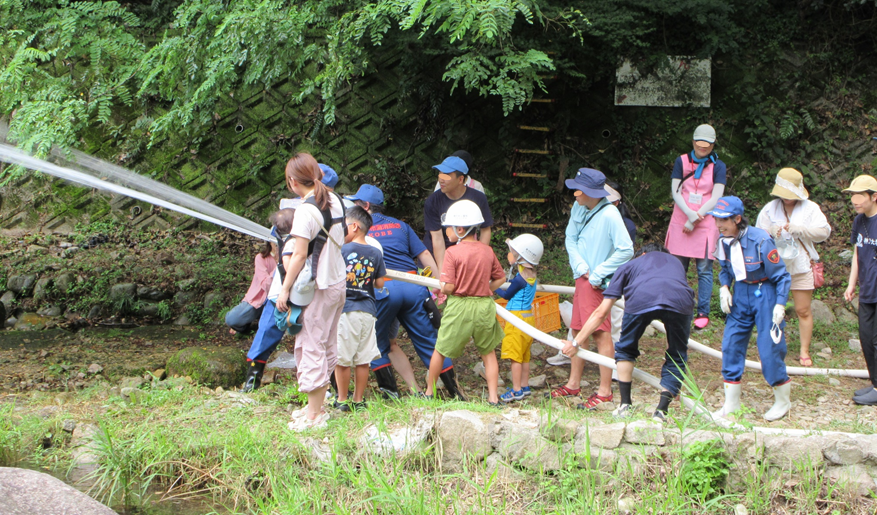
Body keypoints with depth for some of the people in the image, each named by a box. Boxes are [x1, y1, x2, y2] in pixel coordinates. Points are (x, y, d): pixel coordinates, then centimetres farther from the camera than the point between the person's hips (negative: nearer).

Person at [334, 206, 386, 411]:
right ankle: (358, 400, 13)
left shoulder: (342, 250, -8)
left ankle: (342, 400, 8)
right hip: (367, 311, 4)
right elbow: (379, 283, 6)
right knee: (363, 360, 8)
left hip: (344, 309, -4)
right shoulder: (376, 253, 4)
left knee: (342, 359, 3)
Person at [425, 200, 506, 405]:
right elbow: (500, 279, 9)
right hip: (485, 306, 4)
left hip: (459, 306, -3)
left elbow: (448, 287, -16)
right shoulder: (487, 251, 2)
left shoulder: (453, 252, -13)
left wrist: (441, 287, 5)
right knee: (488, 352, 15)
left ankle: (429, 391, 25)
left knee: (441, 350, 13)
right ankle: (493, 397, 8)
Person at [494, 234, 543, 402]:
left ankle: (516, 390, -2)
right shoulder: (531, 274, 6)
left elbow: (507, 295, -6)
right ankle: (524, 386, 23)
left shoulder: (520, 278, -20)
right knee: (524, 355, 16)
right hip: (527, 316, 9)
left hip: (518, 317, -9)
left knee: (515, 355, -4)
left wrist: (493, 288, 9)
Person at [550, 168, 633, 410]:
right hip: (582, 278, 8)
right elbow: (570, 239, 12)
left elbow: (626, 250, -20)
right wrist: (580, 265, -4)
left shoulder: (609, 215, -20)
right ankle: (574, 383, 25)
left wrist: (597, 274, -16)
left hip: (599, 282, -8)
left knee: (600, 332, -5)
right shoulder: (579, 208, 2)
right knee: (579, 329, 14)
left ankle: (605, 390, 1)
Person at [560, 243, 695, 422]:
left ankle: (625, 405, 24)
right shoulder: (675, 261, 44)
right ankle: (662, 410, 12)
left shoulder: (630, 264, 36)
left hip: (641, 299, -1)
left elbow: (601, 312, 32)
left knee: (625, 349, 25)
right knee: (677, 358, 22)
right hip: (681, 300, 1)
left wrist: (576, 342, 40)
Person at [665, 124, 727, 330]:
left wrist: (694, 221, -10)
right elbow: (675, 192, 1)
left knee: (704, 269, -3)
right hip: (681, 222, 2)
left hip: (706, 224, -2)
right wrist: (689, 214, -14)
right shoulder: (682, 162, 6)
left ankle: (703, 313, 1)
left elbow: (716, 198, -5)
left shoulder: (718, 167, 1)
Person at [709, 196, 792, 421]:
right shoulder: (724, 241, -5)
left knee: (769, 347, -5)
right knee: (731, 344, 3)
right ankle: (731, 404, 15)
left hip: (765, 295, -6)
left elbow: (782, 276, -14)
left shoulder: (760, 241, -23)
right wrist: (724, 288, -4)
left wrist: (780, 305, -20)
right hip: (739, 295, 6)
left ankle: (783, 401, 16)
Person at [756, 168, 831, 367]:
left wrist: (798, 229, -20)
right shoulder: (770, 209, 5)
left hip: (800, 266, -1)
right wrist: (770, 232, -21)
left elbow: (824, 231, -10)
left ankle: (804, 351, 11)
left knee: (803, 310, 2)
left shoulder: (810, 209, 1)